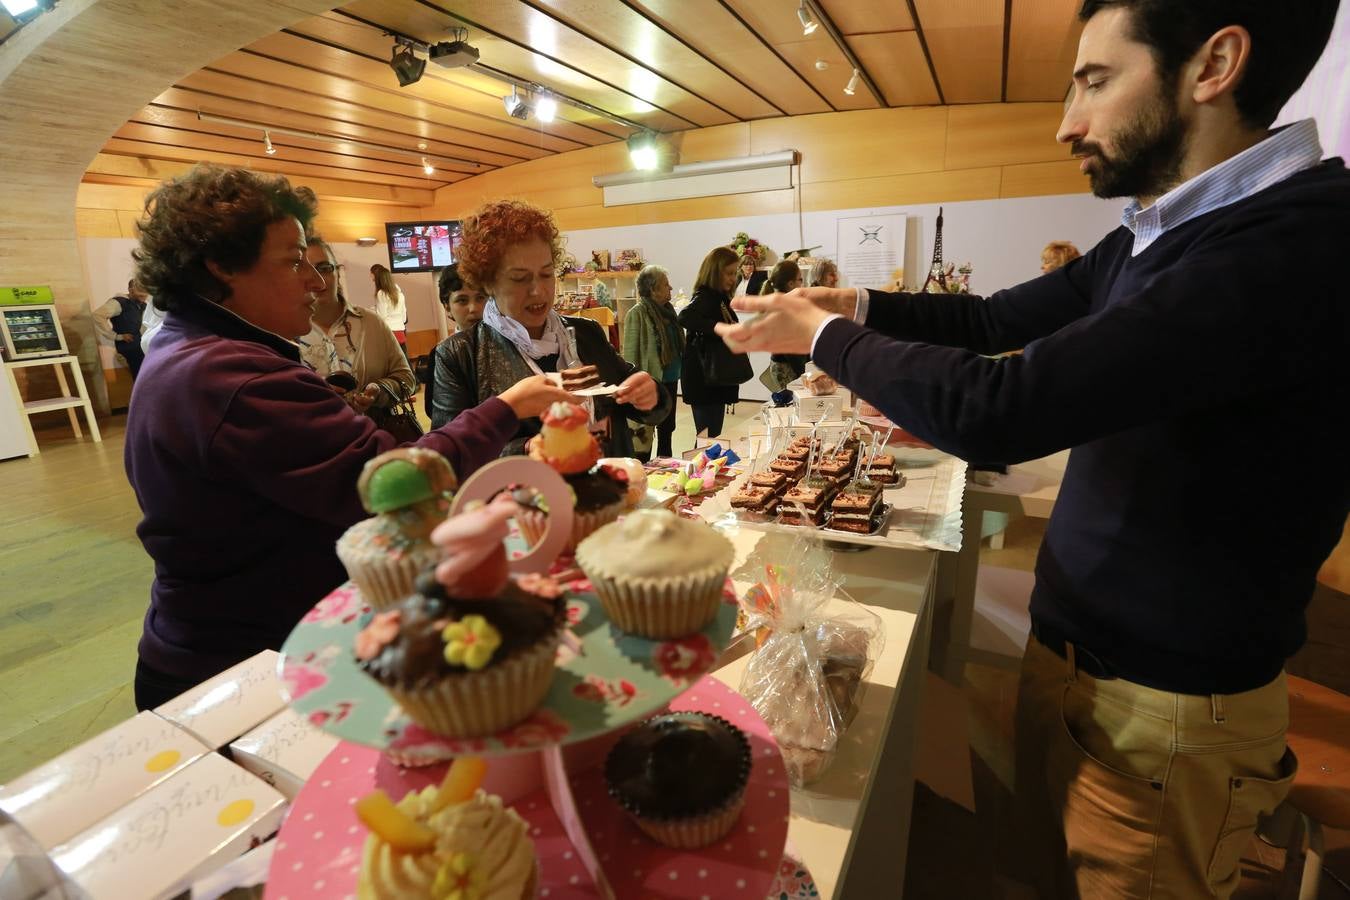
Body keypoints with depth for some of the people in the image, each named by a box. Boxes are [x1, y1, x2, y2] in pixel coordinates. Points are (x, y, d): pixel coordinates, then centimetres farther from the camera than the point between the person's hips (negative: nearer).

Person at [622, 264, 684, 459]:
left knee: (667, 427, 19)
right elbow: (630, 352, -14)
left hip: (670, 379, 8)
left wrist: (679, 371, 17)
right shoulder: (637, 313, -13)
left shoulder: (667, 309, 8)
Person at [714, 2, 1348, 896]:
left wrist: (824, 334, -19)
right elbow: (995, 320, 11)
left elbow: (994, 411, -34)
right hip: (1069, 642, 8)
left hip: (1166, 697, -7)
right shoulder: (1150, 239, 2)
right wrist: (855, 304, -2)